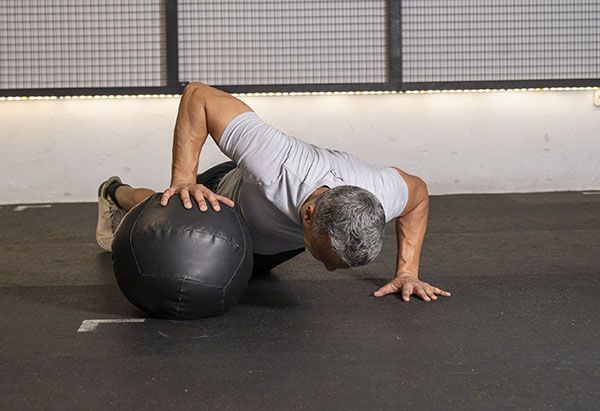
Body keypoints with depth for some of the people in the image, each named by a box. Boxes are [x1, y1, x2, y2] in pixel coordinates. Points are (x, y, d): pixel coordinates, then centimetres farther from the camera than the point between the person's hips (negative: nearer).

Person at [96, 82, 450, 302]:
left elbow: (418, 192, -14)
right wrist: (183, 181, -45)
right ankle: (117, 194, 64)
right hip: (222, 198, -4)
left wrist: (408, 271, -21)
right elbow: (198, 94, -41)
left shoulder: (378, 200, -42)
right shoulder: (273, 165, -53)